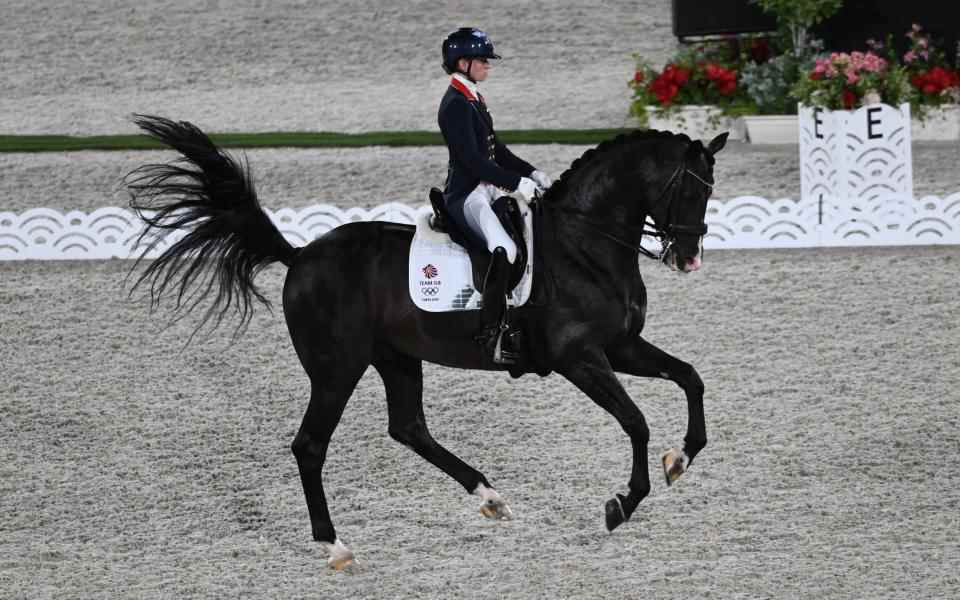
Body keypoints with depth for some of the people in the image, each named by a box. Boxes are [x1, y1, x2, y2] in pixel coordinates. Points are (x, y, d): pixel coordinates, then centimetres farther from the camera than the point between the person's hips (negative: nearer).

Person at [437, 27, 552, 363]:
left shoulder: (473, 100, 16)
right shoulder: (455, 105, -15)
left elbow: (496, 151, 23)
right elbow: (472, 159, -22)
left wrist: (531, 174, 11)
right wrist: (516, 183, -23)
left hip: (486, 190, 11)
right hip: (465, 195, -11)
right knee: (505, 250, -31)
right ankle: (490, 333, -28)